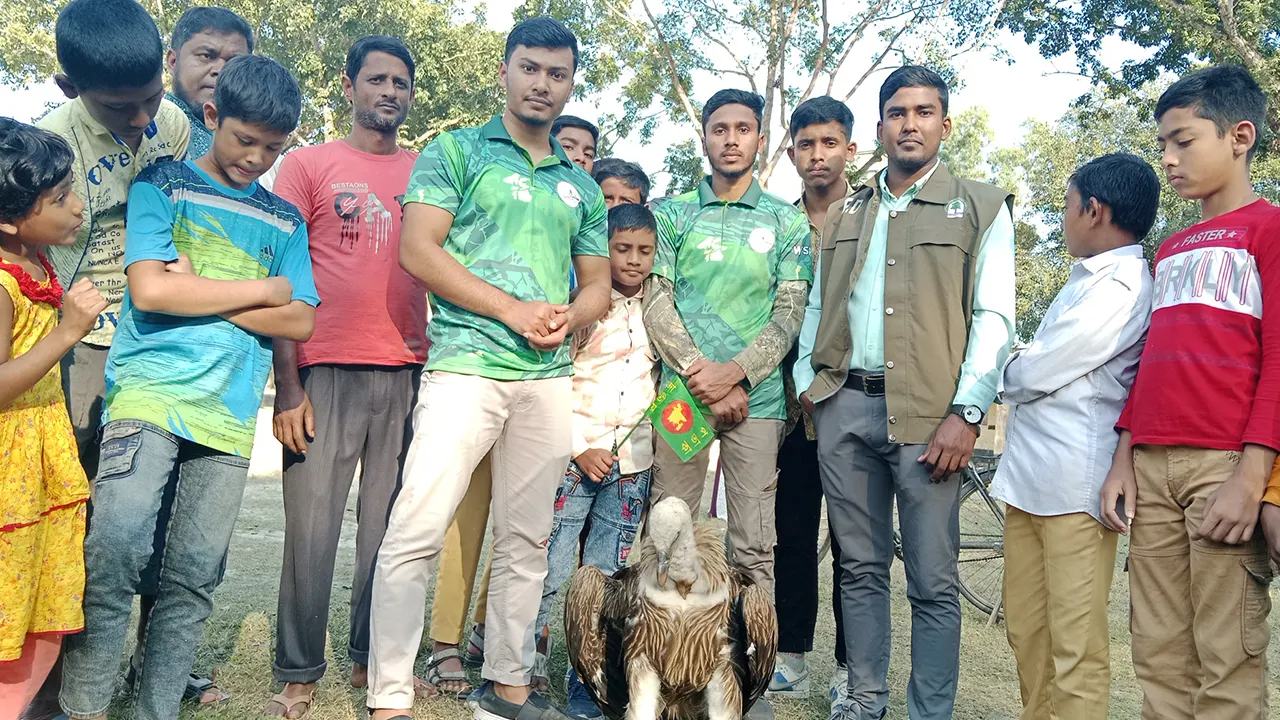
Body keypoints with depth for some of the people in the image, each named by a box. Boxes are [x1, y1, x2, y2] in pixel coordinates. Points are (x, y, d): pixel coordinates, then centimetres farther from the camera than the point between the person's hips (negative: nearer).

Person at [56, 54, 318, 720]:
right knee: (116, 545, -21)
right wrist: (261, 289, -1)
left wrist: (197, 291, -4)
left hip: (231, 412, 3)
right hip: (150, 389, -3)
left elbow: (299, 322, 6)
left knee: (194, 577, 4)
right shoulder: (162, 185, 8)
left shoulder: (284, 221, 17)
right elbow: (149, 290, -6)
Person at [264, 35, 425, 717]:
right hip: (327, 372, -2)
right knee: (311, 529, 0)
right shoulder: (308, 164, 8)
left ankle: (372, 660, 20)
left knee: (387, 528, 7)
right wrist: (287, 386, -6)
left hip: (407, 375, 2)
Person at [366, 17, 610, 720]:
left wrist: (567, 318, -3)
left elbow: (598, 284, 20)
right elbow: (418, 250, -6)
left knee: (526, 541, 9)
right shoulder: (457, 151, 6)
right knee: (415, 533, -10)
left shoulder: (581, 186, 19)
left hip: (549, 377, 5)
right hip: (466, 364, -5)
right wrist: (514, 310, -11)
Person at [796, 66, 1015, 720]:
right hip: (843, 406, 4)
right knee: (860, 567, 11)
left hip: (928, 413, -3)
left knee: (933, 582, 0)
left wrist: (966, 413, -11)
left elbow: (993, 317, -3)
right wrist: (806, 384, 6)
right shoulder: (844, 216, 18)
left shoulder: (981, 207, 5)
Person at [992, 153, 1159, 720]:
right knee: (1026, 632, 16)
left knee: (1075, 648, -1)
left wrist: (1008, 374, 5)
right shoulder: (1085, 282, 18)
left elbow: (1034, 374, -14)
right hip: (1028, 477, 9)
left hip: (1074, 486, -9)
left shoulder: (1120, 287, -13)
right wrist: (1023, 372, 1)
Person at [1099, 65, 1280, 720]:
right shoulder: (1168, 250, 22)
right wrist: (1124, 458, 13)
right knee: (1158, 656, 7)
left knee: (1227, 663, -3)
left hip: (1226, 465, -6)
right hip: (1152, 467, 6)